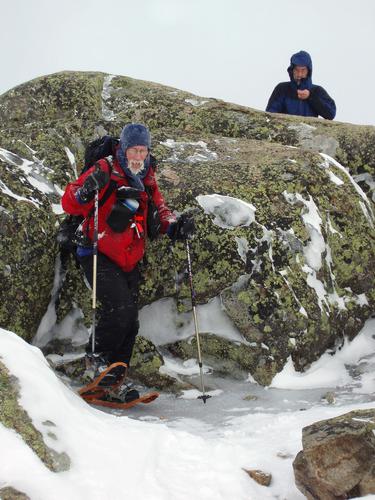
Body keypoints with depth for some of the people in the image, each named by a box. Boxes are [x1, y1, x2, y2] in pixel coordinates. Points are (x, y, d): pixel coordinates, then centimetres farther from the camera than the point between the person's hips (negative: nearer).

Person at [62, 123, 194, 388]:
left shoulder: (147, 181, 11)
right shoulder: (106, 172, -7)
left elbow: (160, 211, 18)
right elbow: (69, 204, -11)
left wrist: (176, 225, -4)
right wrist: (88, 189, -32)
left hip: (130, 262, 6)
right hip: (99, 256, -6)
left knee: (130, 322, 3)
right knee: (119, 306, -23)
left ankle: (112, 379, 13)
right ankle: (97, 354, 0)